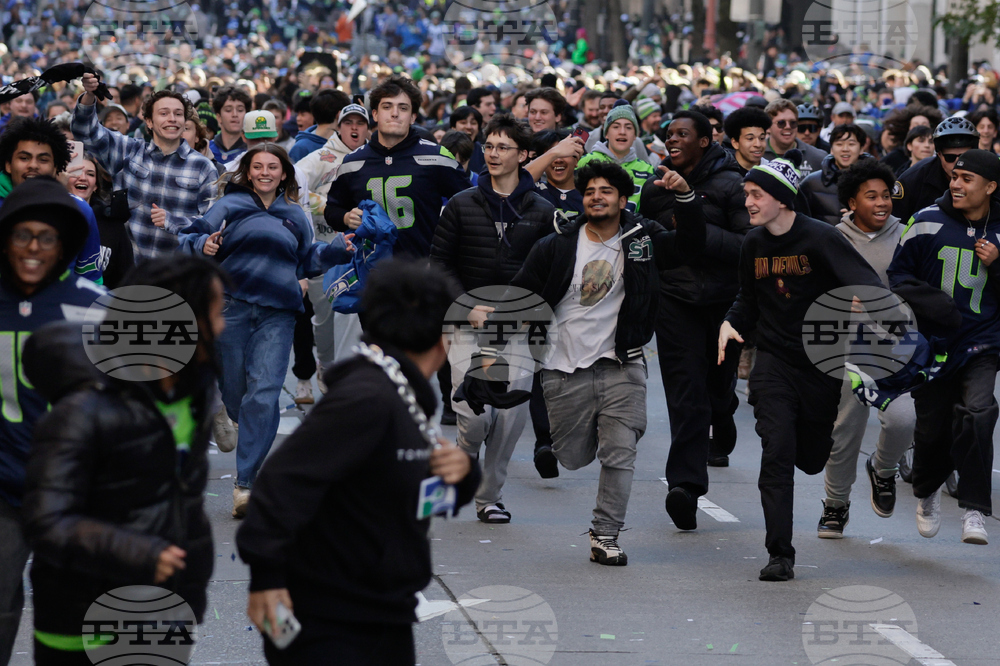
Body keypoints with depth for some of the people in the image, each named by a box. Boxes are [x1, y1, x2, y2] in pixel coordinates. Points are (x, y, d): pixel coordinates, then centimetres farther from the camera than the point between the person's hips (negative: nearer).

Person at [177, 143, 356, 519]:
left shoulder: (295, 215, 17)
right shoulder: (230, 206, 6)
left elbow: (305, 263, 27)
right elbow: (189, 240, 2)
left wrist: (337, 250, 11)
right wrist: (203, 246, -20)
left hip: (278, 312, 1)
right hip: (232, 305, -1)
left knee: (264, 396, -10)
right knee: (234, 389, 4)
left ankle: (245, 483, -8)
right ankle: (224, 411, 43)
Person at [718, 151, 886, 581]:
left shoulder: (820, 238, -13)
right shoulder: (753, 244, 3)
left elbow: (868, 284, -21)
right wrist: (731, 323, -2)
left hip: (821, 364, -2)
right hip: (773, 363, 2)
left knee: (812, 461, 11)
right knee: (777, 453, -14)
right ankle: (779, 554, -9)